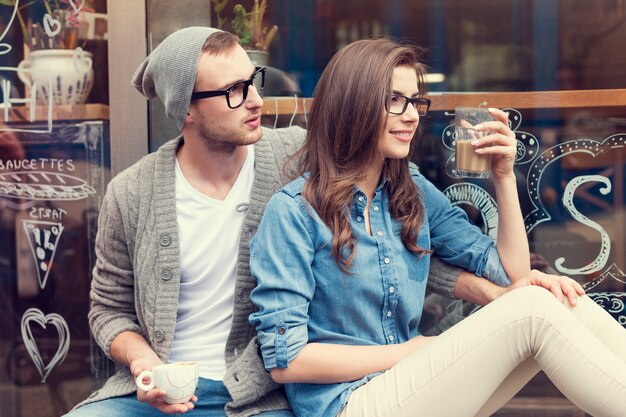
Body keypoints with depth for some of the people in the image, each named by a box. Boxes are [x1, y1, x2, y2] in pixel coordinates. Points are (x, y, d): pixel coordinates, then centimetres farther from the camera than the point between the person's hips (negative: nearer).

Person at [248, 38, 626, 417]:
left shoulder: (416, 194, 11)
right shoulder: (293, 211, -9)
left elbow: (511, 273, 13)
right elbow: (285, 360, -13)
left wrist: (504, 175, 2)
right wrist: (415, 350, -10)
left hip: (416, 386, 7)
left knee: (564, 299, -14)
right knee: (533, 311, -21)